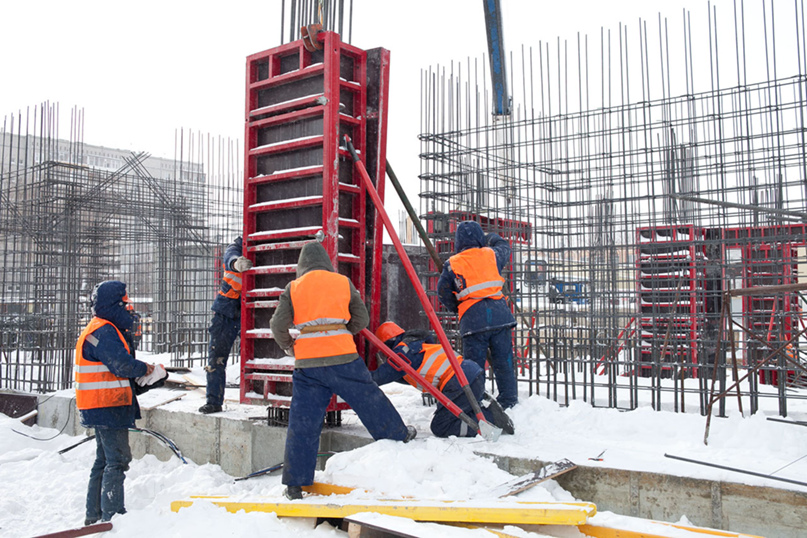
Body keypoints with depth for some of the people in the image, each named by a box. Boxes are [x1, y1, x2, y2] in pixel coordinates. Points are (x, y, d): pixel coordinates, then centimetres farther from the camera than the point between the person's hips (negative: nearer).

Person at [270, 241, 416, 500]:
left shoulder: (293, 287, 7)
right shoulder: (343, 282, 8)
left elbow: (278, 324, 0)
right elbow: (361, 319, 10)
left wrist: (288, 347, 17)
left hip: (307, 363, 1)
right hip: (343, 357, 0)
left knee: (303, 421, 4)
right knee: (370, 400, 17)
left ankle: (294, 484, 7)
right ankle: (398, 435, 37)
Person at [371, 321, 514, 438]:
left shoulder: (403, 350, -3)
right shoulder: (415, 343, 26)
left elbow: (381, 376, -2)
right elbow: (409, 377, 37)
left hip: (461, 383, -10)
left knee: (440, 428, -2)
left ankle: (490, 418, -10)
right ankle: (484, 405, 8)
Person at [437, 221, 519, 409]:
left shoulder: (452, 264, 4)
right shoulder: (491, 254, 10)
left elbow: (443, 291, 6)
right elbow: (504, 247, 33)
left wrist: (456, 308, 23)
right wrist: (493, 238, 54)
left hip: (473, 319, -2)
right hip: (499, 314, 2)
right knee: (503, 362, 9)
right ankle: (509, 402, 13)